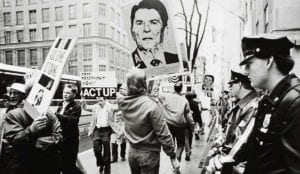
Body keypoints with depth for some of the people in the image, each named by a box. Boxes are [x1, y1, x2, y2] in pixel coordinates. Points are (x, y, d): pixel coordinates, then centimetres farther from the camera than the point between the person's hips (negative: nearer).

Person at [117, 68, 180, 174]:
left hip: (132, 152, 6)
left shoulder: (122, 102, -8)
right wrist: (173, 156, -12)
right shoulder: (151, 105, -24)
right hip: (149, 153, -5)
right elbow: (163, 134, -21)